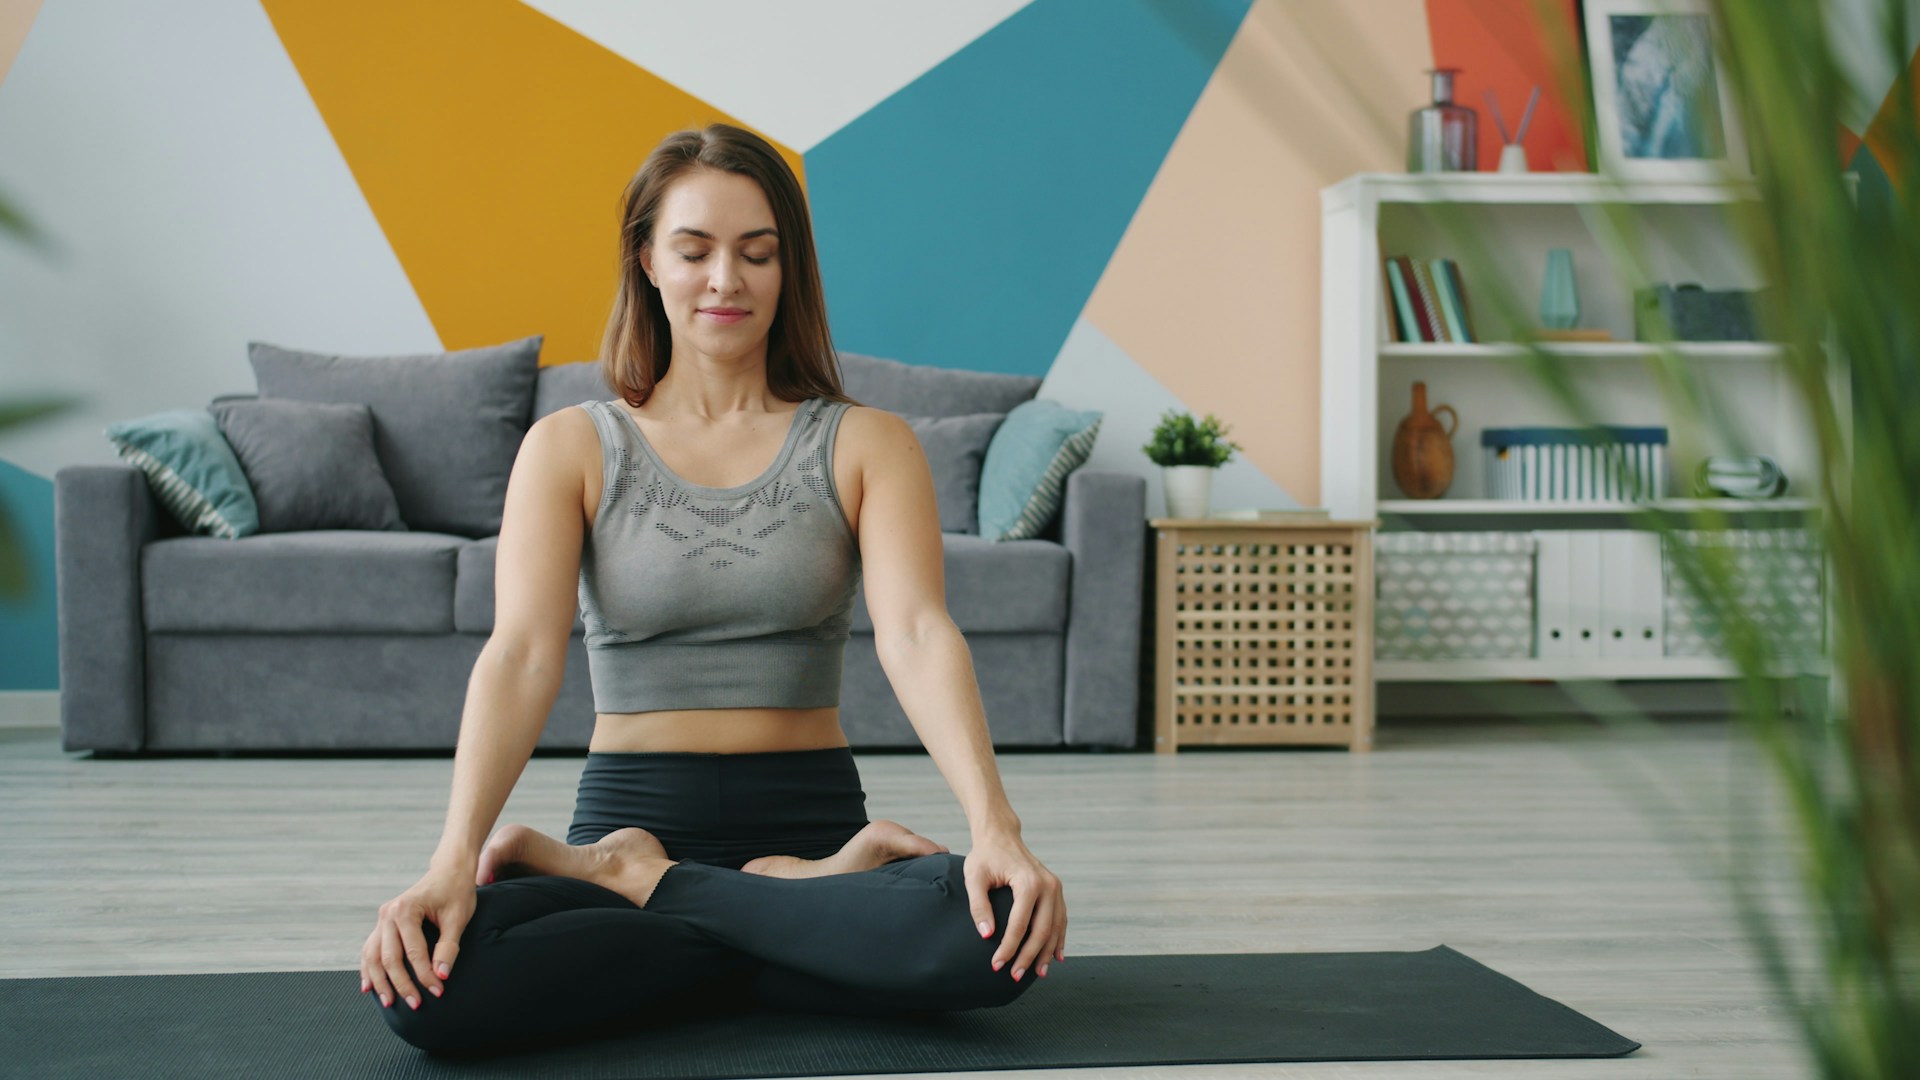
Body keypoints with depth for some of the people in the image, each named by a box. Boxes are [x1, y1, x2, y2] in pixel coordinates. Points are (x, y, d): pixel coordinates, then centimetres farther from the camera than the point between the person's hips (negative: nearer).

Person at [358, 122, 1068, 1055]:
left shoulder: (865, 445, 4)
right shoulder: (571, 448, 4)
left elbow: (916, 633, -12)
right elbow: (521, 653, -10)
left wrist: (995, 827, -30)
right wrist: (454, 858, -28)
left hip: (812, 816, 1)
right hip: (628, 812, -1)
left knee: (999, 927, -33)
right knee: (424, 979, -32)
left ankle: (633, 882, -12)